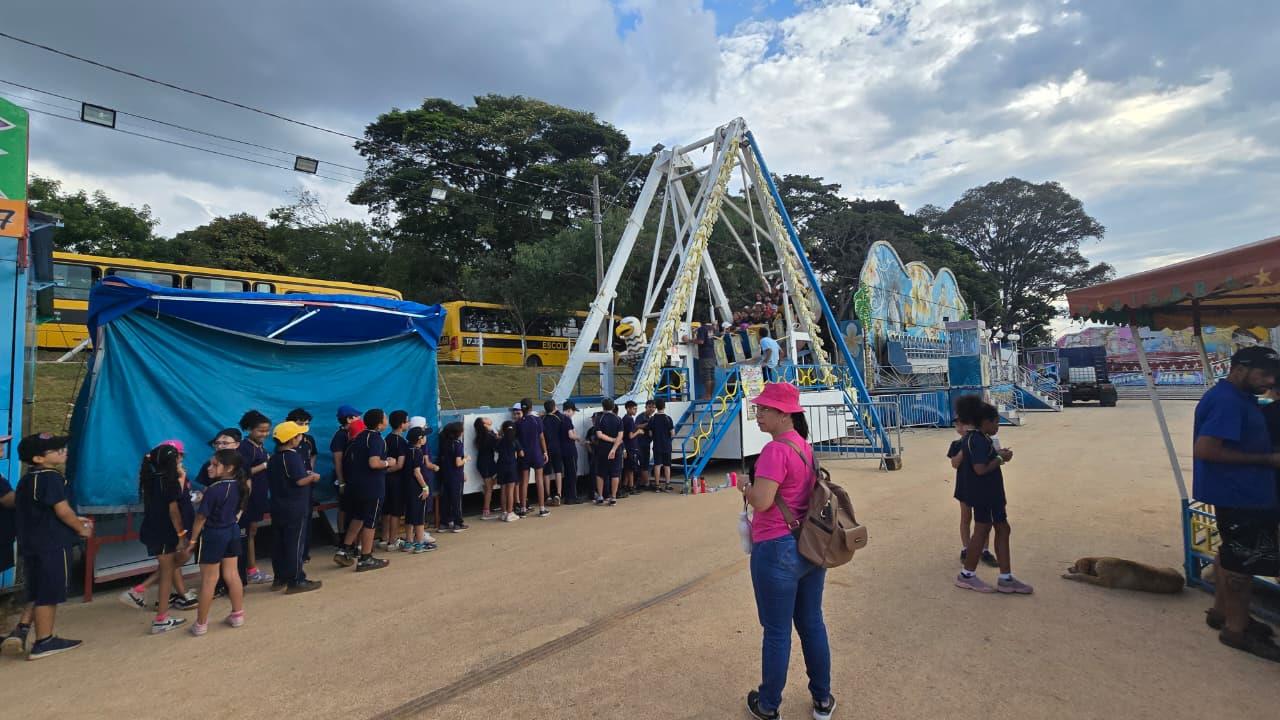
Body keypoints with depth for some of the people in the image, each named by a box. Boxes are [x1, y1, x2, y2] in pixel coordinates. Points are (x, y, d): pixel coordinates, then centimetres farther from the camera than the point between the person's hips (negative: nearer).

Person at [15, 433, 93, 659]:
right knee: (49, 594, 0)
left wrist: (75, 520, 17)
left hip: (33, 543, 9)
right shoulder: (51, 477, -17)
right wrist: (81, 528, -2)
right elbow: (62, 510, -17)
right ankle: (43, 643, 7)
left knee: (38, 592, 19)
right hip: (52, 544, -9)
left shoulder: (28, 478, 12)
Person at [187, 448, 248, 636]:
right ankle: (237, 615, 23)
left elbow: (201, 517, -16)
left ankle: (201, 624, 16)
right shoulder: (240, 486, -3)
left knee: (208, 580, 5)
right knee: (232, 575, 15)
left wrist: (192, 539, -6)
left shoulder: (213, 490, -23)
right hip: (232, 531, 6)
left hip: (213, 535, -6)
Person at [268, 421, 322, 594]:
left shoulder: (274, 457, 10)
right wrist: (313, 476, -6)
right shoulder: (292, 457, -18)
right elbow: (300, 480, -25)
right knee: (295, 544, -2)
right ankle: (296, 581, 2)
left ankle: (280, 578, 22)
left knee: (279, 543, 14)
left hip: (278, 507, 9)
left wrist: (307, 474, 15)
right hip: (295, 508, -9)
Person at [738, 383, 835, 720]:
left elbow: (761, 501, -23)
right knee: (812, 623, 19)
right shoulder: (806, 446, 8)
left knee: (777, 632, 7)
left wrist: (745, 487, -5)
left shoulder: (775, 450, -20)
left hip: (778, 550, -8)